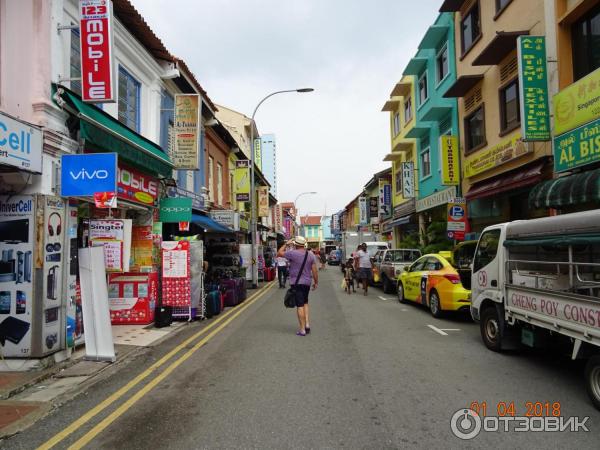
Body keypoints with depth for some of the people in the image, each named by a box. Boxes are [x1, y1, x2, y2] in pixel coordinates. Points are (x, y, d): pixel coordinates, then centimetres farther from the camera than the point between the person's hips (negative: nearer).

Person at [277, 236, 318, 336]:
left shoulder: (293, 253, -14)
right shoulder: (311, 255, 2)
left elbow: (279, 253, -2)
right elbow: (315, 270, 2)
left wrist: (286, 244, 8)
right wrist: (316, 282, 11)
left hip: (296, 283, -5)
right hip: (307, 282, 5)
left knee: (300, 305, -2)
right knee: (305, 303, 22)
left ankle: (302, 330, 1)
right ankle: (307, 324, 15)